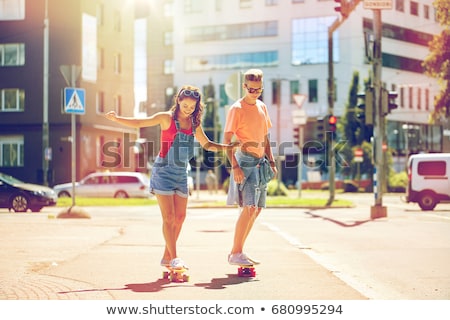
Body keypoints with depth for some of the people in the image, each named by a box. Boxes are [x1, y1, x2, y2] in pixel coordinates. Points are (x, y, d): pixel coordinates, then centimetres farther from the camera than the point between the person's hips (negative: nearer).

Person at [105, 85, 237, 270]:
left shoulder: (194, 124, 8)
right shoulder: (167, 118, -6)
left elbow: (206, 144, 21)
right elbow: (139, 123, -11)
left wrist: (226, 147, 8)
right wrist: (117, 119, -24)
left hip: (181, 173, 6)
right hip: (164, 171, -6)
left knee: (180, 217, 6)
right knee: (169, 217, -9)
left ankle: (167, 257, 17)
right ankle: (174, 258, -6)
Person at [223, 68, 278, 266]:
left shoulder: (262, 107, 13)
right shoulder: (237, 109, -8)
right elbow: (226, 140, -11)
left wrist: (271, 161, 14)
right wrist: (234, 166, -19)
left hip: (260, 162, 8)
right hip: (245, 161, -8)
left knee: (257, 209, 8)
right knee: (249, 208, -16)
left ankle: (238, 252, 16)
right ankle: (235, 254, -9)